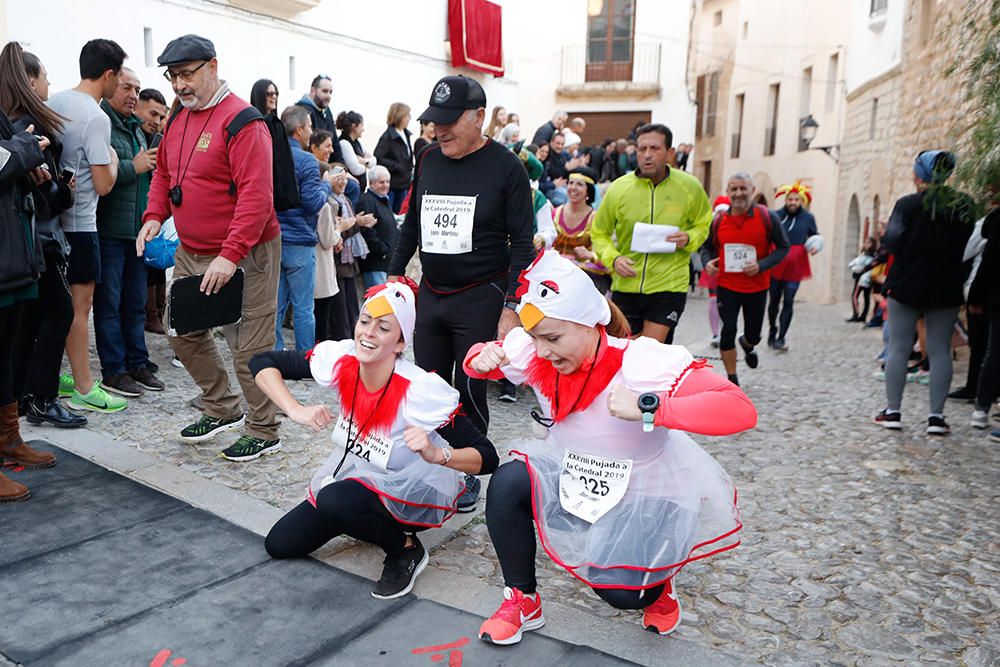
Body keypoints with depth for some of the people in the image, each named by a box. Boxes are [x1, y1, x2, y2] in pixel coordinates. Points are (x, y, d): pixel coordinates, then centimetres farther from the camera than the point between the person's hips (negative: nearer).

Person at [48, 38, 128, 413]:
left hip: (52, 217, 8)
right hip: (79, 223, -8)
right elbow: (103, 185, -17)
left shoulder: (53, 103, 7)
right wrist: (114, 161, 1)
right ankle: (84, 390, 5)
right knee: (80, 305, -2)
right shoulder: (97, 118, -18)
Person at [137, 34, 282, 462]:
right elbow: (164, 174, 22)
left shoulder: (241, 121, -16)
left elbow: (256, 194, -23)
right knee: (184, 332, 17)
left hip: (243, 255, -9)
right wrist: (154, 216, 4)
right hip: (189, 253, 9)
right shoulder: (178, 119, 11)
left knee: (249, 346, -3)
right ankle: (222, 409, 34)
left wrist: (230, 255, -27)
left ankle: (263, 432, 13)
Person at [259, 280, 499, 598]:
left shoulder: (422, 392, -30)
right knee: (279, 544, 4)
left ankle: (406, 548, -5)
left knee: (335, 501, -33)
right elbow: (262, 363, -7)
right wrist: (296, 410, -23)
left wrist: (435, 454, -47)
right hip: (357, 475, 6)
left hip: (419, 493, -6)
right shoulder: (341, 360, -17)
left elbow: (487, 459, -28)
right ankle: (371, 522, 22)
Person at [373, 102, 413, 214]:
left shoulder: (405, 134, 9)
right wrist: (396, 166, -18)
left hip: (403, 182, 8)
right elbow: (378, 158, -21)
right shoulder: (387, 136, -15)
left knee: (398, 212, 13)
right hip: (390, 183, -8)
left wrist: (410, 169, 10)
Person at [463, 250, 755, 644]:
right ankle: (523, 601, 1)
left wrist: (648, 409, -50)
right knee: (507, 485, -22)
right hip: (573, 474, 4)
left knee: (621, 593, -16)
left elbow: (740, 410, -40)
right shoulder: (534, 353, -17)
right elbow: (482, 358, 4)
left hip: (642, 490, -4)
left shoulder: (644, 364, -33)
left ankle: (657, 585, 25)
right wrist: (480, 359, -22)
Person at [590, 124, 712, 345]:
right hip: (625, 286, 2)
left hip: (669, 286, -1)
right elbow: (599, 233, 6)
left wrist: (689, 239, -10)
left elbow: (702, 225, 12)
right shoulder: (618, 188, -4)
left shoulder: (689, 187, -3)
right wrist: (613, 258, -12)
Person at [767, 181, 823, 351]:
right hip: (776, 263, 0)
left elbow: (815, 235, 19)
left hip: (796, 265, 0)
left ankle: (780, 339, -2)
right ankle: (772, 333, 27)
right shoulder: (776, 215, -1)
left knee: (788, 302, -5)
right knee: (774, 300, 8)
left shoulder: (808, 218, 4)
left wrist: (816, 246, -2)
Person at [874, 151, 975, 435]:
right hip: (946, 290, 3)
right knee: (940, 351, 7)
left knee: (898, 348, 5)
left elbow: (892, 242, -18)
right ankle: (936, 416, 7)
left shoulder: (908, 204, -10)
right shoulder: (964, 205, 2)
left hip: (906, 286, -2)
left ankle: (893, 411, 8)